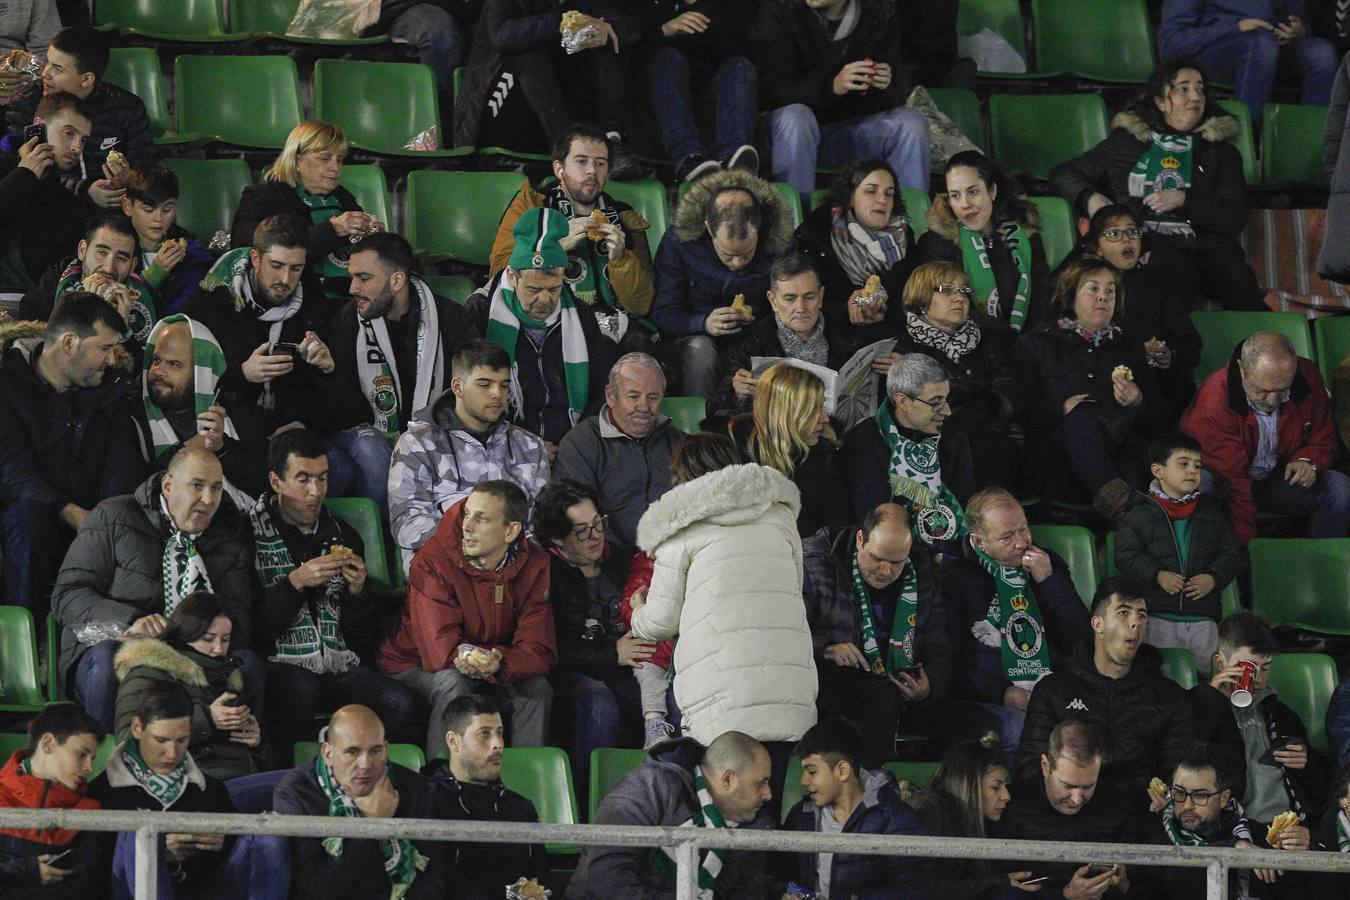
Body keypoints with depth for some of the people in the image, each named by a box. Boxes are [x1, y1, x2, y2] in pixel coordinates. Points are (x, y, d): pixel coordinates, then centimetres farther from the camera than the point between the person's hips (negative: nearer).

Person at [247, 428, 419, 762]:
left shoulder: (343, 536, 15)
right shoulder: (251, 534, -1)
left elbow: (364, 636, 14)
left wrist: (357, 592, -4)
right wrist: (295, 583, -16)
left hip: (342, 667, 4)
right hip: (281, 668, -4)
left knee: (399, 703, -23)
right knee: (301, 690, -38)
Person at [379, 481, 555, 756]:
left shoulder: (535, 565, -11)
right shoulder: (433, 562, -22)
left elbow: (540, 652, -16)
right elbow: (442, 653, -29)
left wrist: (500, 664, -38)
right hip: (415, 668, -3)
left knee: (537, 687, -23)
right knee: (453, 682, -34)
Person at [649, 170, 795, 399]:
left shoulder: (779, 242, -10)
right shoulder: (679, 241, -12)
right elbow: (661, 315, -11)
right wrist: (704, 323, -30)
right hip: (695, 335, -1)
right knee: (699, 350, -35)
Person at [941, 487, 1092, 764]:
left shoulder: (1047, 564, 17)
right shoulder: (955, 576, 5)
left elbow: (1082, 637, 11)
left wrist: (1049, 581, 0)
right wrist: (1003, 693, -11)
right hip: (991, 699, -3)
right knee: (1020, 730, -36)